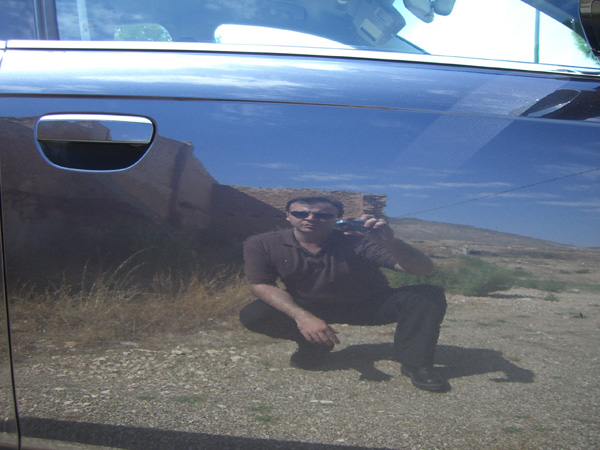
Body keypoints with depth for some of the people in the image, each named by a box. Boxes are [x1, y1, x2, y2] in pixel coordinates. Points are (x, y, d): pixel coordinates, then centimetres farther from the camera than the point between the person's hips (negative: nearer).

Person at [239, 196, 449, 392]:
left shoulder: (357, 242, -26)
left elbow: (425, 269, -31)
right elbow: (262, 285, -18)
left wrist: (390, 242, -52)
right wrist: (302, 316, -34)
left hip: (369, 306, -1)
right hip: (308, 307, 2)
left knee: (429, 295, -24)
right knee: (252, 315, -24)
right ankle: (313, 344, 0)